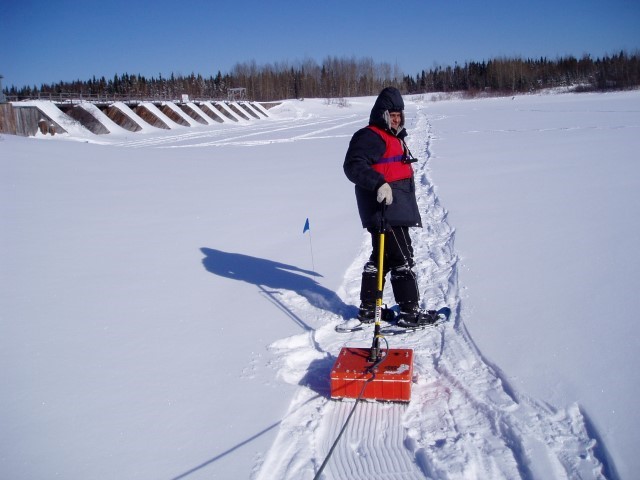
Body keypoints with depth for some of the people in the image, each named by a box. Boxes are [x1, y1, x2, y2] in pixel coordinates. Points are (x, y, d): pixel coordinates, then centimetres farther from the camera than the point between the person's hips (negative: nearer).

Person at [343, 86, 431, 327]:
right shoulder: (369, 136, -11)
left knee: (382, 257, 13)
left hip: (397, 207, 11)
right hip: (384, 207, -11)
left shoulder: (394, 136, 22)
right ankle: (409, 312, 1)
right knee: (402, 257, -7)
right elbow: (353, 166, -23)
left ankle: (368, 308, 20)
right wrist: (379, 183, -36)